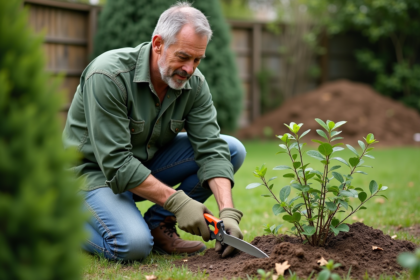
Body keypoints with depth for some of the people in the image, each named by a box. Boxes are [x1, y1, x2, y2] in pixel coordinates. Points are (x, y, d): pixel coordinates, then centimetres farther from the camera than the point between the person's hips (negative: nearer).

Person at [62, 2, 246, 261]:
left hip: (149, 163, 7)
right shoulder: (109, 76, -29)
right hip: (95, 170, -6)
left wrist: (228, 212, -29)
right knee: (133, 245, -32)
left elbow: (211, 148, -14)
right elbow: (116, 163, -31)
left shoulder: (194, 84, -10)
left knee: (233, 149, -9)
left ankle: (158, 225, -3)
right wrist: (177, 201, -34)